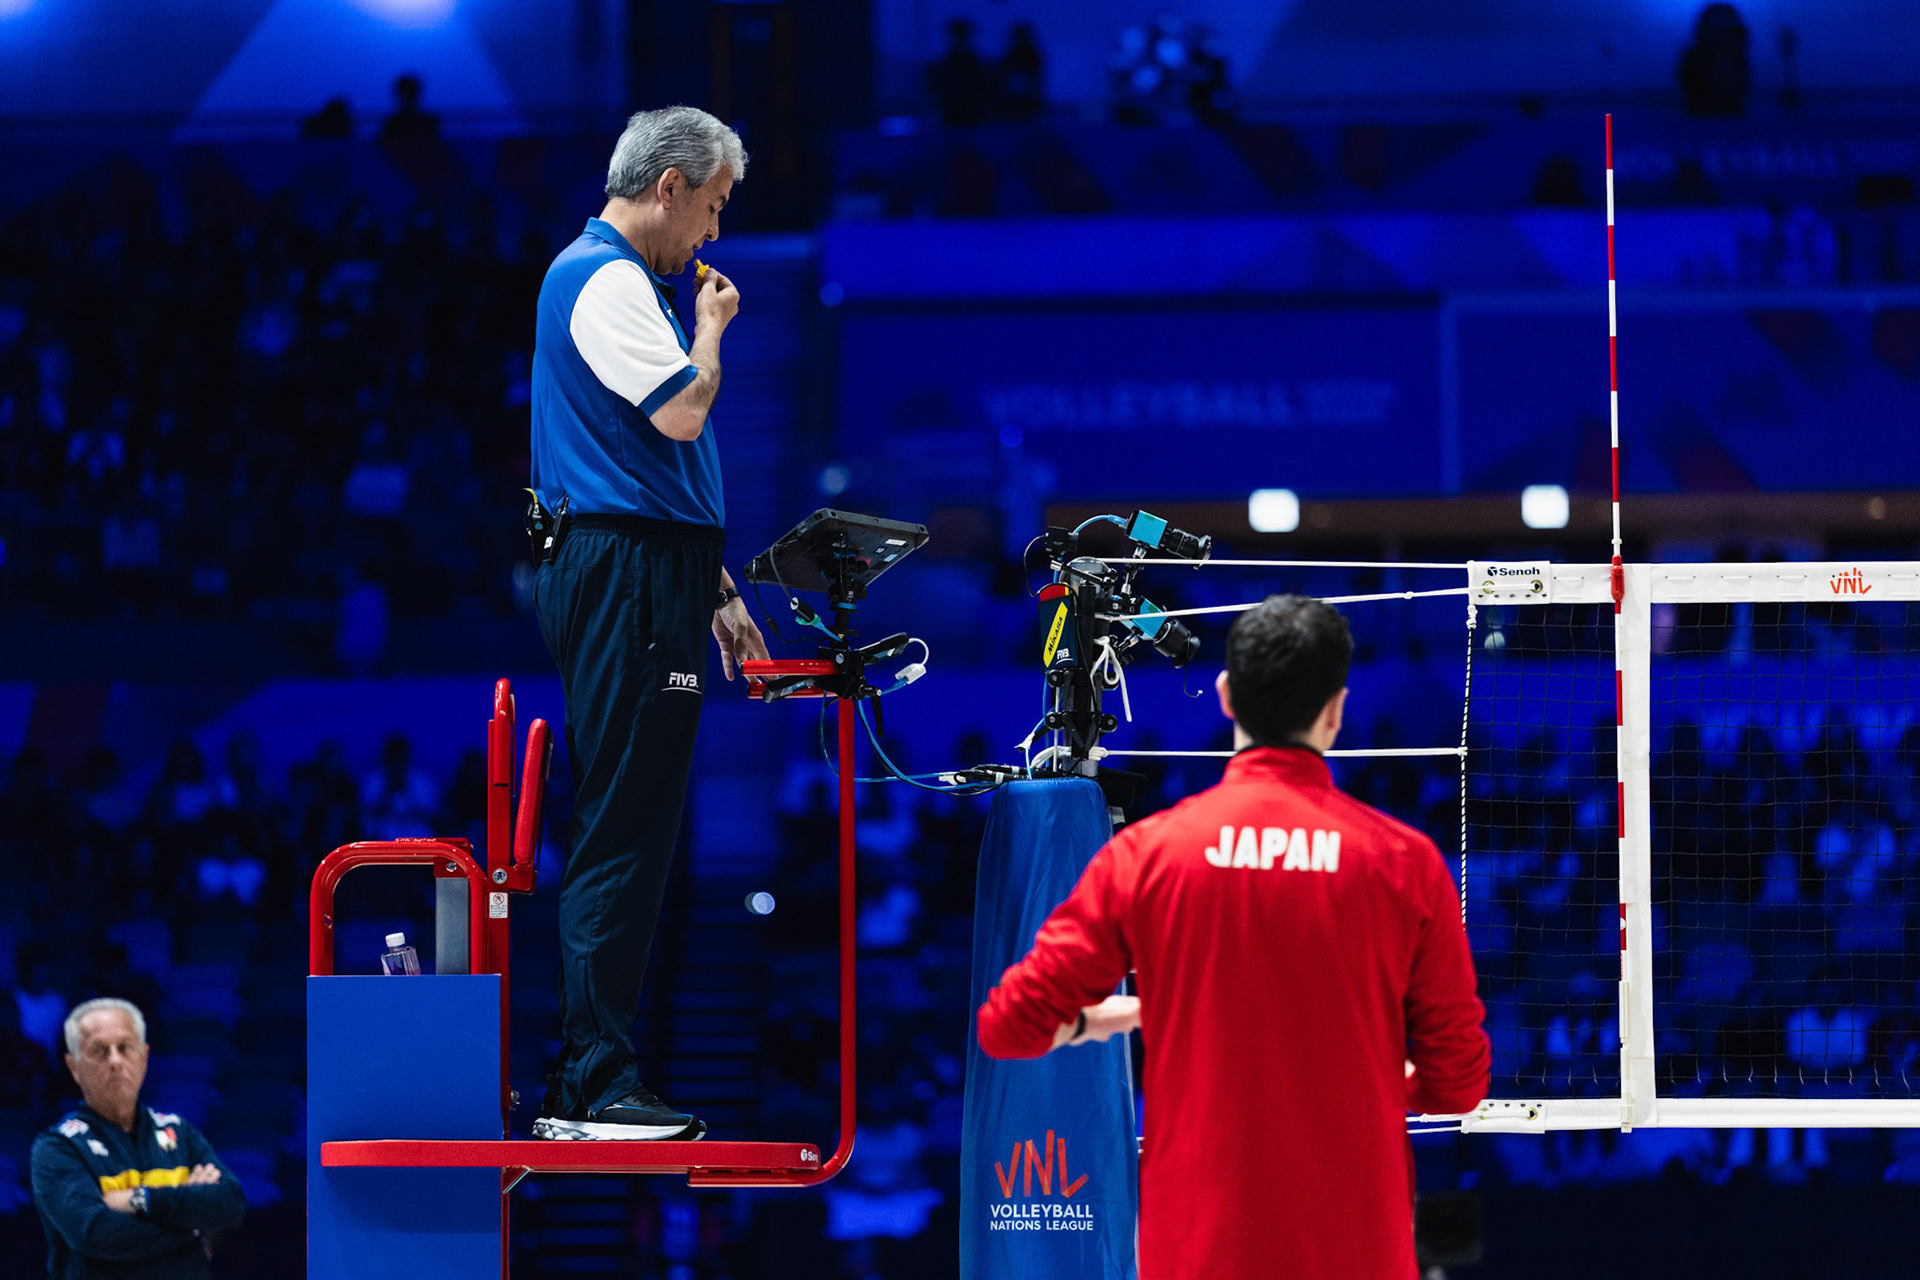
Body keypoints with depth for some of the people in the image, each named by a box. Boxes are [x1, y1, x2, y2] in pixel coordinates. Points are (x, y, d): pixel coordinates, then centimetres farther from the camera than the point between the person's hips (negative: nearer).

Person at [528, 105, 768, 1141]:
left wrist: (714, 587, 28)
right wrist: (712, 326, -2)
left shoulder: (617, 279, 23)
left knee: (627, 835, 10)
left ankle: (586, 1082, 12)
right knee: (621, 834, -12)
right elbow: (682, 411, -21)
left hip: (644, 580, 11)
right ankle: (594, 1085, -14)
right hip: (626, 577, -11)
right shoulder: (605, 280, -10)